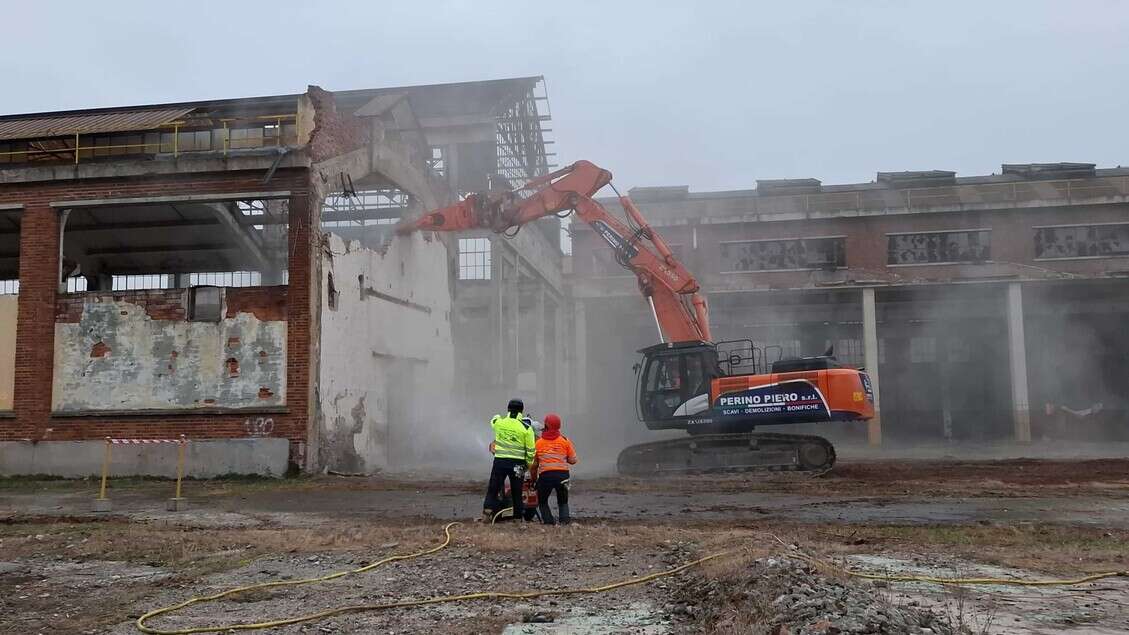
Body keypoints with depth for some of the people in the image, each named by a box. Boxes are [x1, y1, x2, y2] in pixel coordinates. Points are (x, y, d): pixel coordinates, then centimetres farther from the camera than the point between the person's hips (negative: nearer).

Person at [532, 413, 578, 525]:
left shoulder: (539, 442, 7)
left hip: (545, 475, -1)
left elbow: (534, 464, 9)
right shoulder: (565, 440, 6)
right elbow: (573, 460, 4)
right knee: (563, 502, 19)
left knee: (542, 501, 19)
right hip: (563, 474, 1)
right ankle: (564, 520, -2)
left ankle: (549, 522, 5)